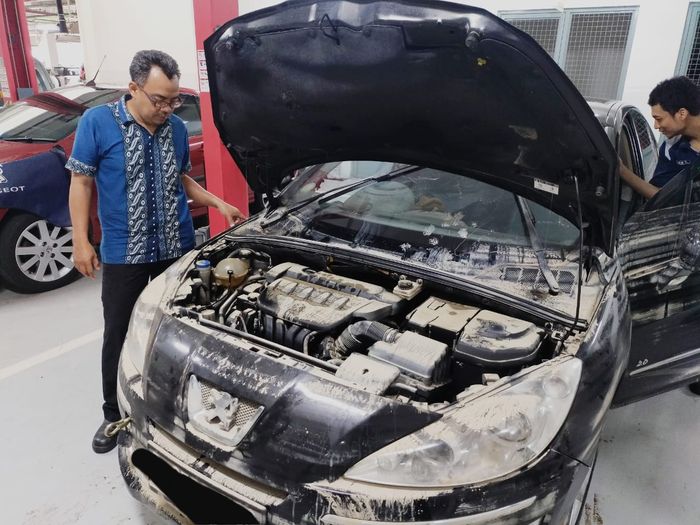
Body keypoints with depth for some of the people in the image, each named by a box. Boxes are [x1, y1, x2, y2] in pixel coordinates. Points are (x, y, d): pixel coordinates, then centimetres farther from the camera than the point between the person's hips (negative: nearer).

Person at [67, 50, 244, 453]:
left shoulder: (177, 128, 3)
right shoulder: (97, 122, -8)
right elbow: (81, 182, -5)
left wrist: (219, 204, 1)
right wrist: (81, 242, -9)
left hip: (177, 248, 4)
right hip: (124, 252, -3)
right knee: (119, 333, 7)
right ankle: (115, 414, 25)